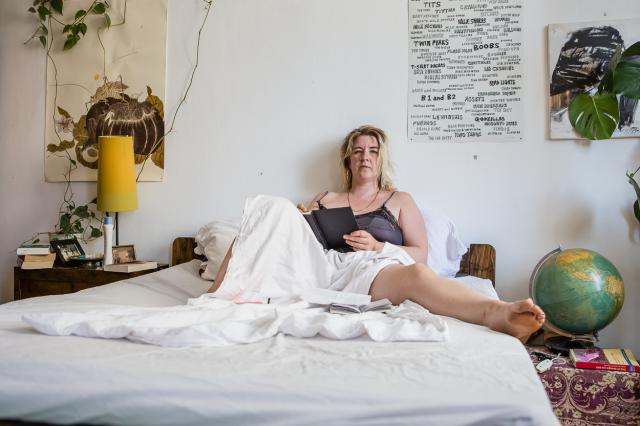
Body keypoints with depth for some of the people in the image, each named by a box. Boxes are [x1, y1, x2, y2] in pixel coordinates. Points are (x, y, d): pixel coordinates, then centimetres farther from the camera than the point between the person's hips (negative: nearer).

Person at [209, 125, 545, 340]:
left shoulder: (399, 201, 23)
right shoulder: (324, 200, 30)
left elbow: (420, 255, 11)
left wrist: (378, 247, -7)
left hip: (368, 273, -2)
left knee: (415, 275, -38)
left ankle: (495, 312, -64)